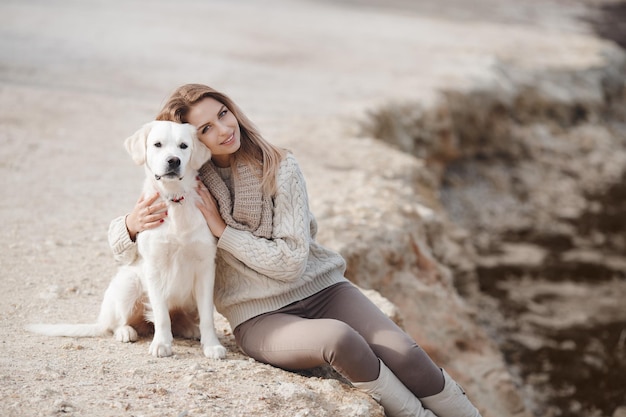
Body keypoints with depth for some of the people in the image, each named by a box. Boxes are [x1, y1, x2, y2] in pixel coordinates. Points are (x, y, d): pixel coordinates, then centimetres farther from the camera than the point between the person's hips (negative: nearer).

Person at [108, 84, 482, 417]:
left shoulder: (280, 168, -5)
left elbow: (291, 261, -11)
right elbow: (124, 251, 4)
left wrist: (222, 229, -13)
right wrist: (133, 224, -19)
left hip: (321, 288, 2)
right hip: (259, 317, -1)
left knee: (406, 357, -23)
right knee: (339, 338, -34)